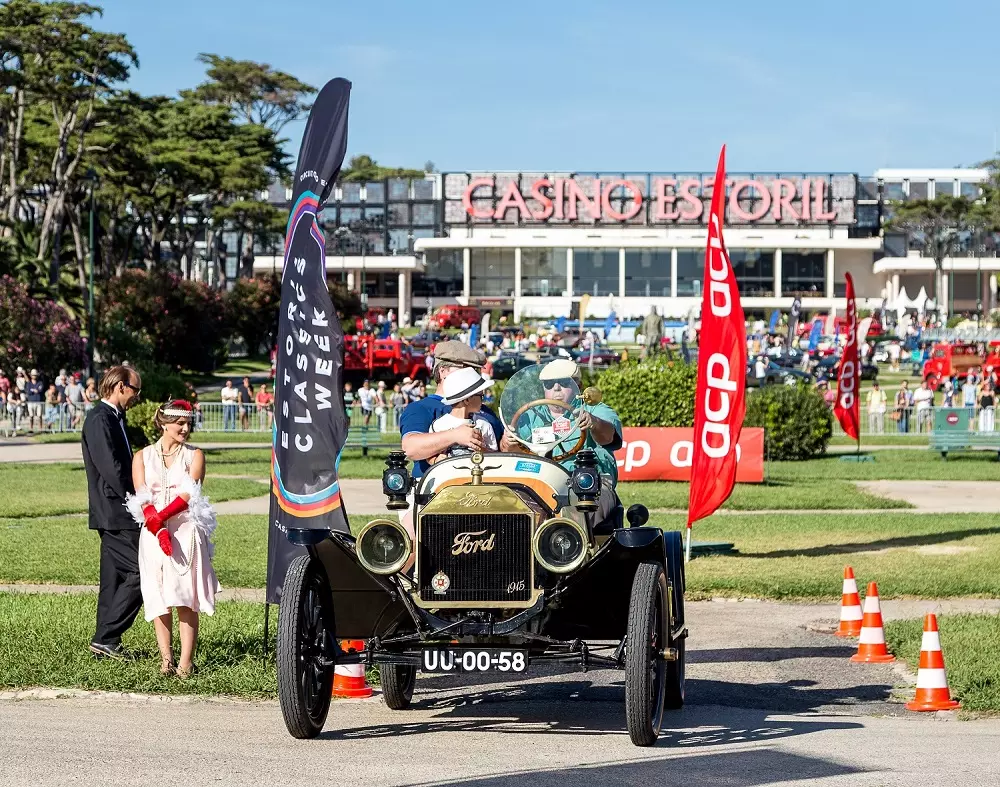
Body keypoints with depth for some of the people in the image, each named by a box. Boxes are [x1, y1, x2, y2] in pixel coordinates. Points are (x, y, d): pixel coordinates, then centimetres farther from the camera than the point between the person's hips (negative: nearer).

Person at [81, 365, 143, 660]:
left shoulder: (113, 418, 17)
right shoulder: (100, 419, -15)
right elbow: (111, 469, -21)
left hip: (115, 515, 10)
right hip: (116, 513, -10)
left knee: (115, 580, 12)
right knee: (141, 572, -11)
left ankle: (107, 645, 16)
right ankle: (105, 638, -9)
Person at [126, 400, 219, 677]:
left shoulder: (194, 456, 8)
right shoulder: (142, 457, 10)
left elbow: (189, 495, -5)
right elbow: (142, 499, 0)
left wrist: (161, 517, -18)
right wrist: (159, 529, -16)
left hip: (186, 532, -1)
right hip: (153, 536, 1)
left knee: (185, 597, -6)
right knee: (158, 599, -3)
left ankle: (185, 662, -10)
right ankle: (165, 659, -2)